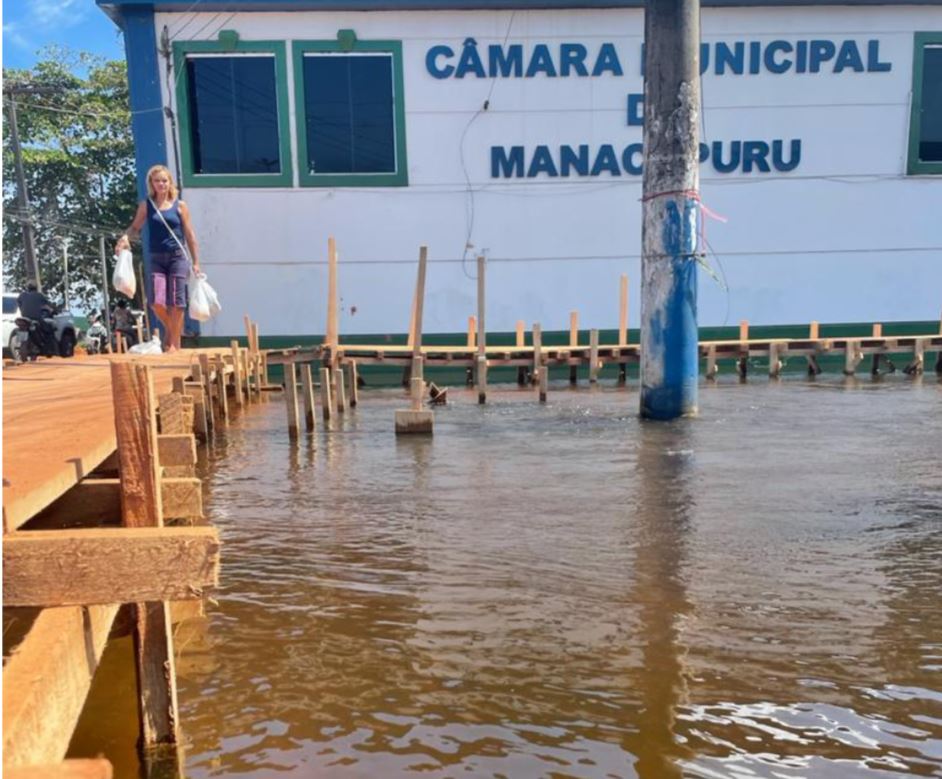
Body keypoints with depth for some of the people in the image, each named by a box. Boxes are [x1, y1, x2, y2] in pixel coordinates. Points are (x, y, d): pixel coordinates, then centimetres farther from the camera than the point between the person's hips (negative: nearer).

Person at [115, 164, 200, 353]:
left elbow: (190, 236, 5)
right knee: (157, 303, -9)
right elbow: (135, 227, 12)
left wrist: (196, 262, 3)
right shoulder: (146, 205, 8)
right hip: (157, 259, 1)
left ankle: (175, 343, 10)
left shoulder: (179, 206, 4)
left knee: (176, 303, -3)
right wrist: (125, 237, -11)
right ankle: (169, 328, 21)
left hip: (178, 257, -1)